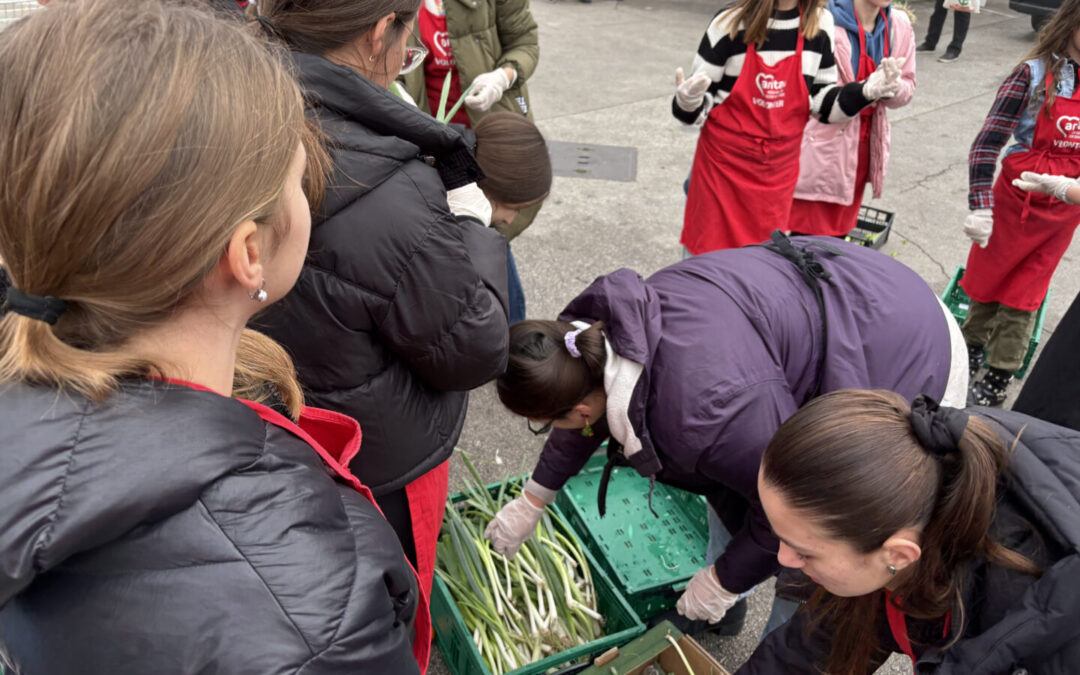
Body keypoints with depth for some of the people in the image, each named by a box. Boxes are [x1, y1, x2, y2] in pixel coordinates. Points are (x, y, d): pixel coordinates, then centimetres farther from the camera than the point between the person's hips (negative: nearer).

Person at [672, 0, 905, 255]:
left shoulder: (820, 23, -3)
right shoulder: (730, 22, -12)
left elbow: (822, 102, 6)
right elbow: (701, 100, -5)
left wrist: (868, 91, -11)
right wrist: (688, 101, -28)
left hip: (778, 169, 3)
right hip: (723, 162, -3)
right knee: (709, 251, 5)